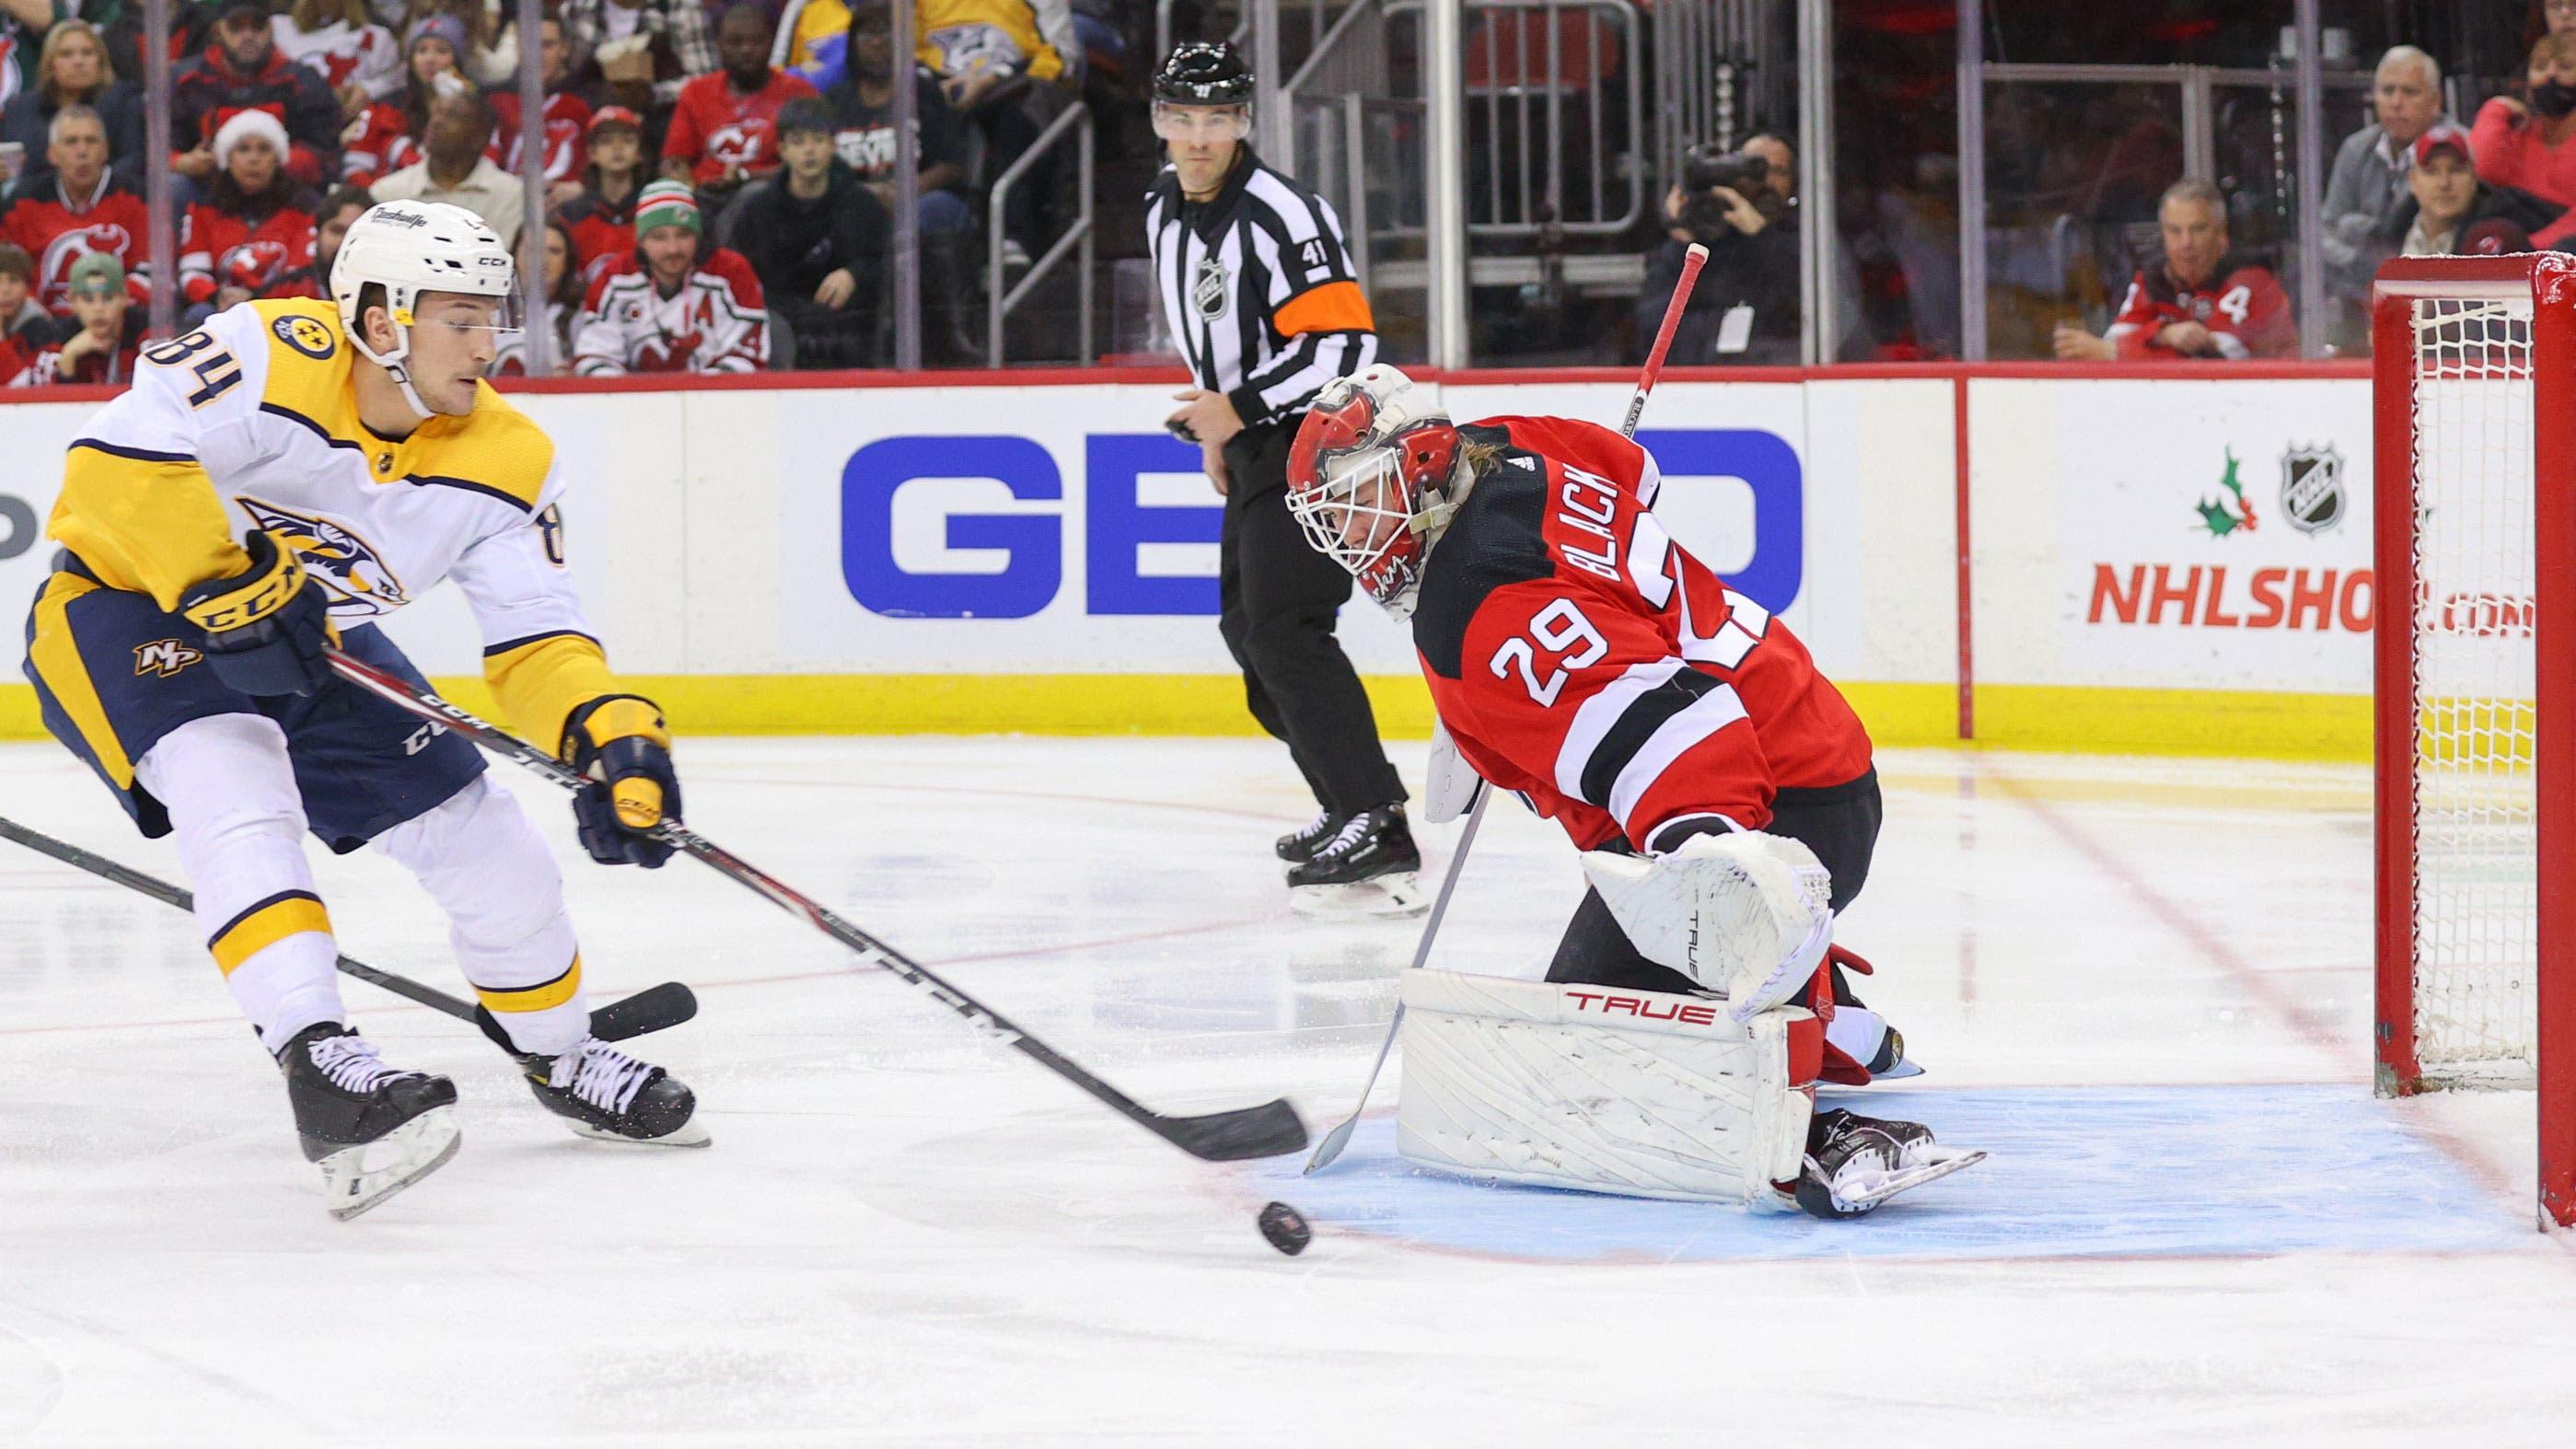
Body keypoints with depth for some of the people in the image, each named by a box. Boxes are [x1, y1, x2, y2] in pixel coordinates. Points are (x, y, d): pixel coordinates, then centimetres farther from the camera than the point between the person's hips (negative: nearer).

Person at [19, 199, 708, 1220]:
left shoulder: (502, 461, -8)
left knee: (480, 835, 4)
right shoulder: (273, 358, -27)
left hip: (312, 645, 7)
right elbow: (117, 461, -32)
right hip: (126, 611, -6)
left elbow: (536, 638, -8)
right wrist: (223, 579, -36)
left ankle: (561, 1059, 29)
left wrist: (614, 734, -25)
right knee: (237, 792, -35)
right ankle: (320, 1067, -44)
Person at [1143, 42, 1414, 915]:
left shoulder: (1282, 215, -20)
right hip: (1257, 448, 10)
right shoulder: (1164, 211, 9)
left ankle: (1378, 836, -27)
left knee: (1284, 628, -21)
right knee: (1247, 624, 17)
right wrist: (1216, 427, 23)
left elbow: (1345, 345, -25)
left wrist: (1241, 408, -24)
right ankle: (1357, 800, 31)